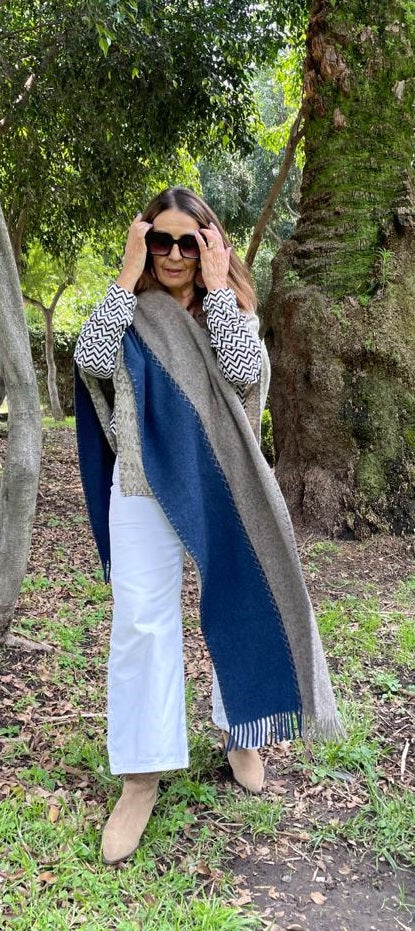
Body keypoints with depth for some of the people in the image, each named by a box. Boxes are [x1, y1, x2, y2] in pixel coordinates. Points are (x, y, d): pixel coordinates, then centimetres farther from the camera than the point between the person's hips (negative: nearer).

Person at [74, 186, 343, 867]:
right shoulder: (131, 309, 6)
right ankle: (142, 776, 6)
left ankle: (239, 731, 33)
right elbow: (92, 359, -14)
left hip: (220, 486, 1)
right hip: (143, 484, -1)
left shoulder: (233, 310, 6)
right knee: (141, 620, -4)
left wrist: (217, 286, -11)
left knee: (239, 604, 10)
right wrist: (128, 276, -12)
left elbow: (247, 371, -14)